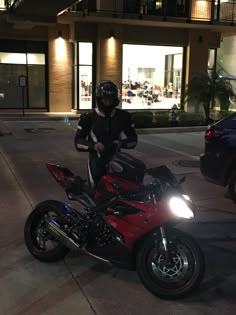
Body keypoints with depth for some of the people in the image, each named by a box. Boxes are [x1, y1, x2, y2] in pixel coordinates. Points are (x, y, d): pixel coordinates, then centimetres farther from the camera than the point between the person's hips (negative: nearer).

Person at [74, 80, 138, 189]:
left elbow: (133, 139, 8)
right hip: (97, 160, -1)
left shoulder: (123, 116, 3)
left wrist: (121, 143, -14)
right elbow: (78, 142, -2)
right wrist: (93, 145, -21)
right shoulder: (88, 117, -1)